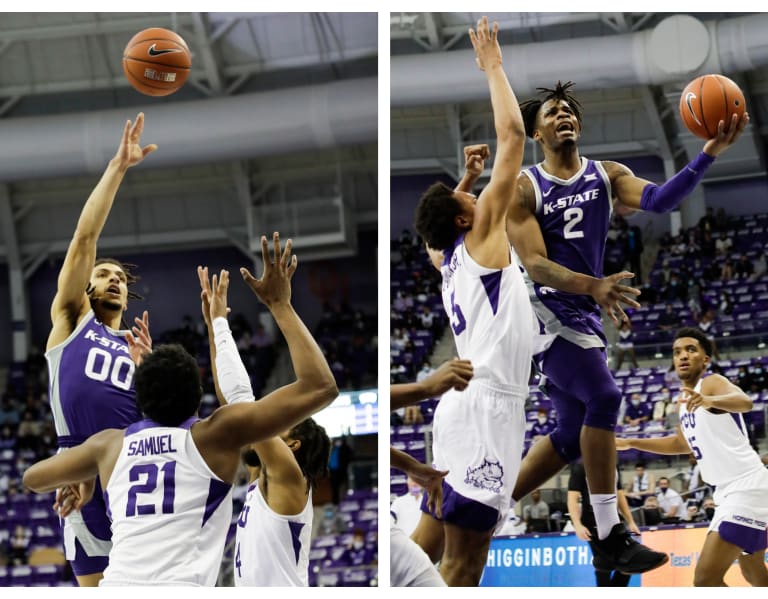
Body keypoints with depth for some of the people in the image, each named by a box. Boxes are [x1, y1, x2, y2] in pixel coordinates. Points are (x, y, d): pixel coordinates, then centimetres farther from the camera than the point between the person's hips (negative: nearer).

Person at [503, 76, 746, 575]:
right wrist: (593, 286, -34)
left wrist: (710, 153, -30)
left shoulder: (607, 176, 6)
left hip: (581, 313, 7)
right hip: (543, 307, -7)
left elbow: (659, 199, -15)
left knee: (573, 435, 10)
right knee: (604, 397, -23)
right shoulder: (524, 189, -5)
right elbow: (535, 264, -16)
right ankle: (611, 534, -21)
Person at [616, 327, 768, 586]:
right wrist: (629, 443, 30)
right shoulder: (687, 396, 16)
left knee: (706, 579, -19)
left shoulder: (712, 383, -12)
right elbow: (682, 443, 33)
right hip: (730, 490, 10)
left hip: (746, 486, -10)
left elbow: (744, 401, -35)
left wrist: (709, 401, -56)